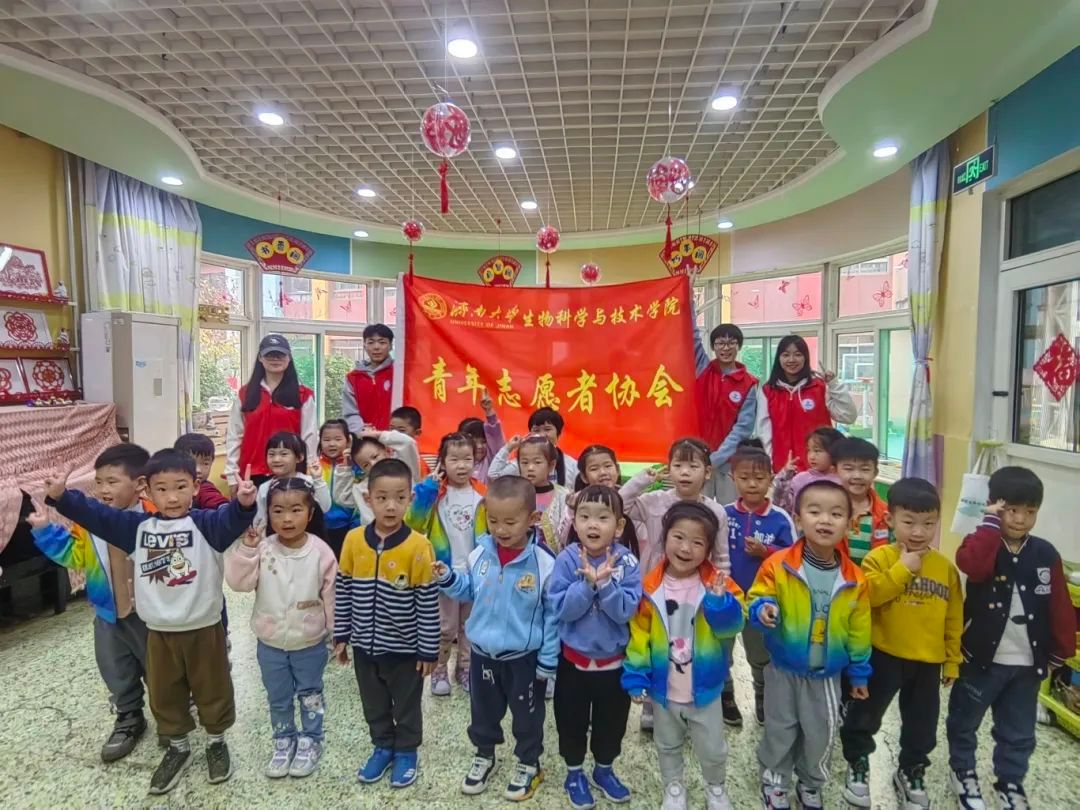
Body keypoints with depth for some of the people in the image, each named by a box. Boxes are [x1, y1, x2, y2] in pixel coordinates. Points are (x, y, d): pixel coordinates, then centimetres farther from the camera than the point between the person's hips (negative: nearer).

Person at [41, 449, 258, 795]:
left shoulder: (205, 523, -15)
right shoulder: (137, 526, 0)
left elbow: (229, 520, -35)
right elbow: (96, 515, 0)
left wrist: (243, 503, -57)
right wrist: (61, 496, -15)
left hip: (203, 628, -4)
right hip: (159, 632, 4)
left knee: (212, 689, 13)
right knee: (164, 694, 20)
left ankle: (217, 741, 37)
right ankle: (178, 746, 42)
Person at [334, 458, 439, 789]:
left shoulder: (418, 546, -19)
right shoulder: (354, 540, -9)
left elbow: (428, 602, -13)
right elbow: (342, 591, 2)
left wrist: (429, 649, -9)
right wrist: (341, 635, 6)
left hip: (405, 647, -3)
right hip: (365, 645, 3)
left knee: (406, 706, 17)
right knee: (374, 705, 23)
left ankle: (407, 752, 41)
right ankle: (383, 747, 46)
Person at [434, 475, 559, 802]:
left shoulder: (544, 562, -23)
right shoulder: (480, 553, -10)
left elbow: (553, 614, -14)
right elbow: (469, 591, 8)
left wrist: (548, 661, -10)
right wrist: (448, 579, -11)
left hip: (525, 656, -4)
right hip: (483, 651, 4)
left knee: (527, 715, 18)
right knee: (483, 710, 24)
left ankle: (529, 764, 42)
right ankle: (484, 755, 49)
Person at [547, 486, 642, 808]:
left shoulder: (627, 562, -15)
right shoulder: (566, 560, -16)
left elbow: (627, 610, -21)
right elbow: (561, 609, -20)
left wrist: (604, 583, -33)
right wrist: (588, 584, -32)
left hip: (614, 659, 1)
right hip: (574, 658, -1)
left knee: (612, 721, 20)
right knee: (572, 721, 16)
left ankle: (604, 770, 45)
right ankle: (574, 773, 41)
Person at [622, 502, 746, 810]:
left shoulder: (717, 583, -15)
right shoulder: (650, 587, -14)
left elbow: (733, 626, -20)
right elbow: (639, 636, -7)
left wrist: (720, 601, -37)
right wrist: (636, 676, -9)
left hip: (704, 688, 0)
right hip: (663, 689, 1)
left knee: (712, 749, 20)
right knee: (668, 746, 24)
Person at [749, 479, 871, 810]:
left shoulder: (855, 580, -10)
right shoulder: (777, 566, -19)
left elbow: (859, 631, 1)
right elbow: (757, 599, -10)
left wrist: (859, 672, 7)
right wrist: (763, 609, -32)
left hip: (827, 674, 2)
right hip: (784, 668, -2)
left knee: (820, 734, 19)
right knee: (780, 730, 16)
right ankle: (774, 780, 41)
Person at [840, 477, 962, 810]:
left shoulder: (945, 566, 0)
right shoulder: (879, 557, -12)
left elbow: (954, 618, 6)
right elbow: (869, 594, -26)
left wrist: (952, 660, 7)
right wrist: (903, 568, -25)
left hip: (929, 661, 4)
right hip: (884, 655, -4)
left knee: (922, 725, 18)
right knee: (865, 715, 8)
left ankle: (911, 772, 40)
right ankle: (857, 764, 30)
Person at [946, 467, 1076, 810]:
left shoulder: (1046, 554, -2)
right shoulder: (983, 546, -12)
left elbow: (1060, 609, 5)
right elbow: (972, 564, -38)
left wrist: (1060, 654, 6)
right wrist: (991, 522, -28)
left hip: (1027, 663, 3)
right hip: (981, 658, -3)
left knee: (1019, 733, 18)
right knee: (964, 721, 14)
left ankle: (1010, 782, 38)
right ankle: (962, 771, 35)